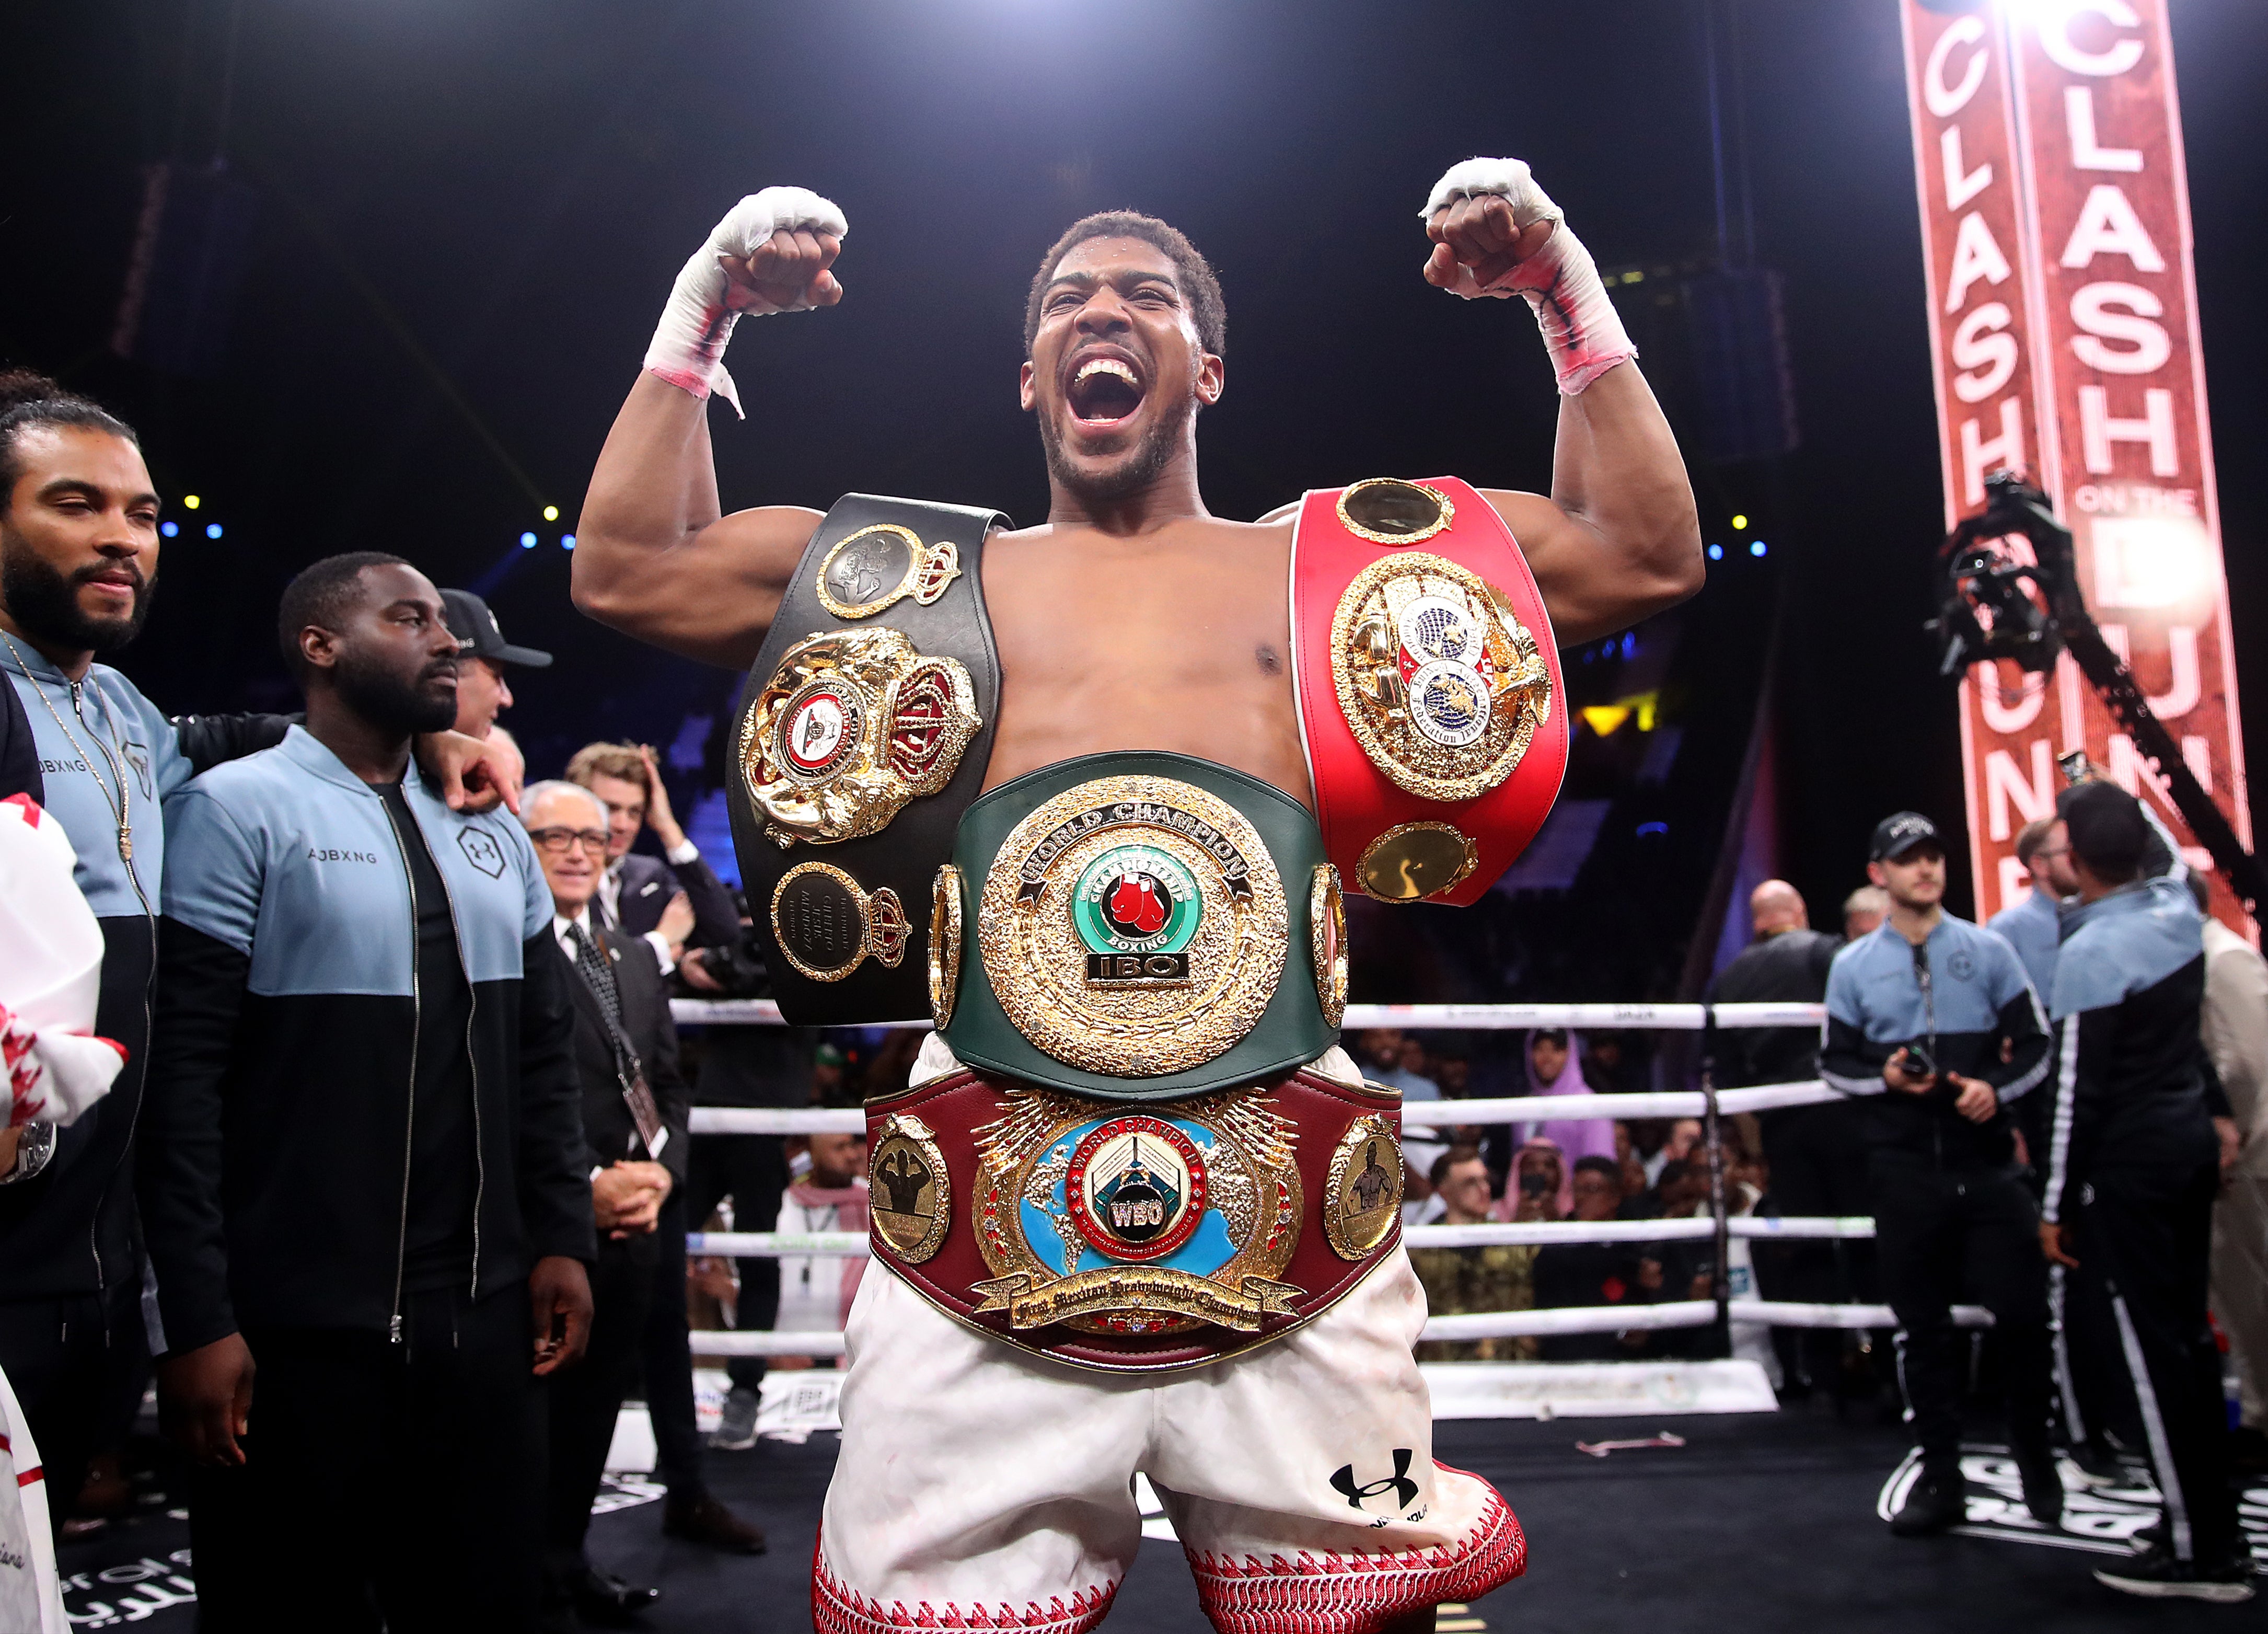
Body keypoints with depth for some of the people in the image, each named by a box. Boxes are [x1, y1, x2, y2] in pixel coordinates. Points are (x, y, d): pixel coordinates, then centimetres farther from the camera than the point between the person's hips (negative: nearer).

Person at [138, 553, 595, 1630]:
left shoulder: (489, 835, 12)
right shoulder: (239, 811, -7)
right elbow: (180, 1076, -12)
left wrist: (563, 1239, 7)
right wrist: (194, 1320, -15)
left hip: (486, 1318, 5)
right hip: (298, 1333, -5)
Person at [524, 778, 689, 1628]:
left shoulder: (635, 957, 16)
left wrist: (662, 1173, 0)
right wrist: (586, 1184, -16)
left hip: (631, 1226, 7)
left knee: (596, 1406, 15)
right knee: (538, 1410, 5)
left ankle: (566, 1558, 31)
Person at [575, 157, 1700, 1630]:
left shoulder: (1329, 563, 16)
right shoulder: (943, 575, 18)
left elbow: (1650, 557, 19)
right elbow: (625, 572, 20)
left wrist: (1571, 293, 15)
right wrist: (702, 308, 17)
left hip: (1287, 1184, 0)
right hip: (987, 1191, 1)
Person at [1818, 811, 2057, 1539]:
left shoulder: (1988, 951, 4)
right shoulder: (1853, 965, 5)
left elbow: (2035, 1046, 4)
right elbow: (1834, 1062, 9)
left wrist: (1998, 1087, -15)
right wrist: (1883, 1078, -11)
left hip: (1988, 1164, 0)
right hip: (1904, 1171, 1)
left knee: (2022, 1311, -2)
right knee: (1923, 1327, 7)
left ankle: (2035, 1457, 23)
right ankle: (1940, 1475, 18)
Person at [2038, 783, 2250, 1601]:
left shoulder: (2087, 952, -19)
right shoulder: (2178, 908, 1)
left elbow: (2078, 1094, -17)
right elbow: (2169, 853, 29)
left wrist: (2056, 1208, -9)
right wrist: (2113, 797, 38)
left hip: (2129, 1165, -8)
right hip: (2192, 1141, 8)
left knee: (2153, 1352, -1)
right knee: (2187, 1335, 15)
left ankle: (2200, 1550, 6)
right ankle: (2216, 1529, 25)